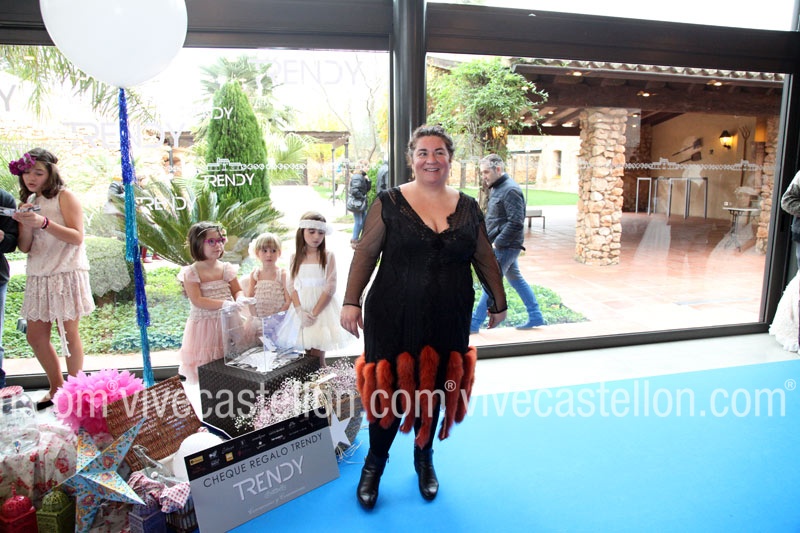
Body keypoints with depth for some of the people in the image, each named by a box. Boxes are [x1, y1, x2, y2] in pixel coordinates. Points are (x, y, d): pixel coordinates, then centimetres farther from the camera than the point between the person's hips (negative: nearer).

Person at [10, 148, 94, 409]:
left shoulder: (64, 196, -3)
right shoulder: (28, 201, 14)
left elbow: (77, 237, -11)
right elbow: (24, 247, 8)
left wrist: (44, 223, -22)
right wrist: (26, 224, -11)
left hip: (66, 273, -6)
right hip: (38, 277, 6)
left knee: (69, 333, -2)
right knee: (35, 336, 7)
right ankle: (56, 388, 23)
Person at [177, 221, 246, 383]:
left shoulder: (226, 268, 2)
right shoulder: (191, 273, -9)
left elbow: (237, 290, 6)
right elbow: (197, 301, -16)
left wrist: (239, 299, -19)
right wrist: (224, 304, -27)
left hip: (227, 323, 3)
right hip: (203, 325, -3)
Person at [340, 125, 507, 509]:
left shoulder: (467, 208, 5)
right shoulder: (390, 203, -4)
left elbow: (485, 258, 12)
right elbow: (365, 254, -4)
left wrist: (498, 302, 17)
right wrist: (352, 301, -9)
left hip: (448, 321, 3)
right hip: (393, 319, -3)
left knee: (433, 389, 16)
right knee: (388, 389, 6)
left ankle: (424, 459, 41)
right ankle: (375, 463, 32)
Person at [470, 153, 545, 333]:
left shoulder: (510, 190, -18)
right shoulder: (496, 188, 13)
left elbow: (516, 223, -23)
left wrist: (497, 243, -19)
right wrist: (489, 240, 11)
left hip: (505, 246, -10)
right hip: (503, 245, 10)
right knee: (516, 279, 16)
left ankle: (474, 323, 2)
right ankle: (535, 317, 25)